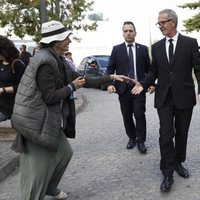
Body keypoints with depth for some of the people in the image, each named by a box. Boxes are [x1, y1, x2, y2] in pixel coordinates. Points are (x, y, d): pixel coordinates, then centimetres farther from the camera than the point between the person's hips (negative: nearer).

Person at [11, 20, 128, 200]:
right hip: (37, 123, -10)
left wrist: (110, 78, 10)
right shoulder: (45, 61, -20)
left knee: (64, 152, 19)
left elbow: (84, 80, 11)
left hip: (50, 121, 10)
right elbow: (50, 97, -23)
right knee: (38, 167, 0)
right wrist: (72, 87, -9)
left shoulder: (58, 60, 9)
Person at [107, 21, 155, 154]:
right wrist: (110, 83, -12)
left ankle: (141, 141, 7)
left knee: (139, 114, -6)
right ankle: (132, 138, 25)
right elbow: (110, 68, 3)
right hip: (123, 88, 1)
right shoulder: (116, 49, 5)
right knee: (127, 116, 7)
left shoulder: (143, 49, 7)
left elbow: (148, 68, 8)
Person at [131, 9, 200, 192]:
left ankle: (178, 163, 31)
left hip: (184, 96, -1)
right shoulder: (156, 47, 7)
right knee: (166, 134, -5)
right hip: (164, 97, 1)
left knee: (181, 133, 12)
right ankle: (168, 173, 2)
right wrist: (143, 84, -5)